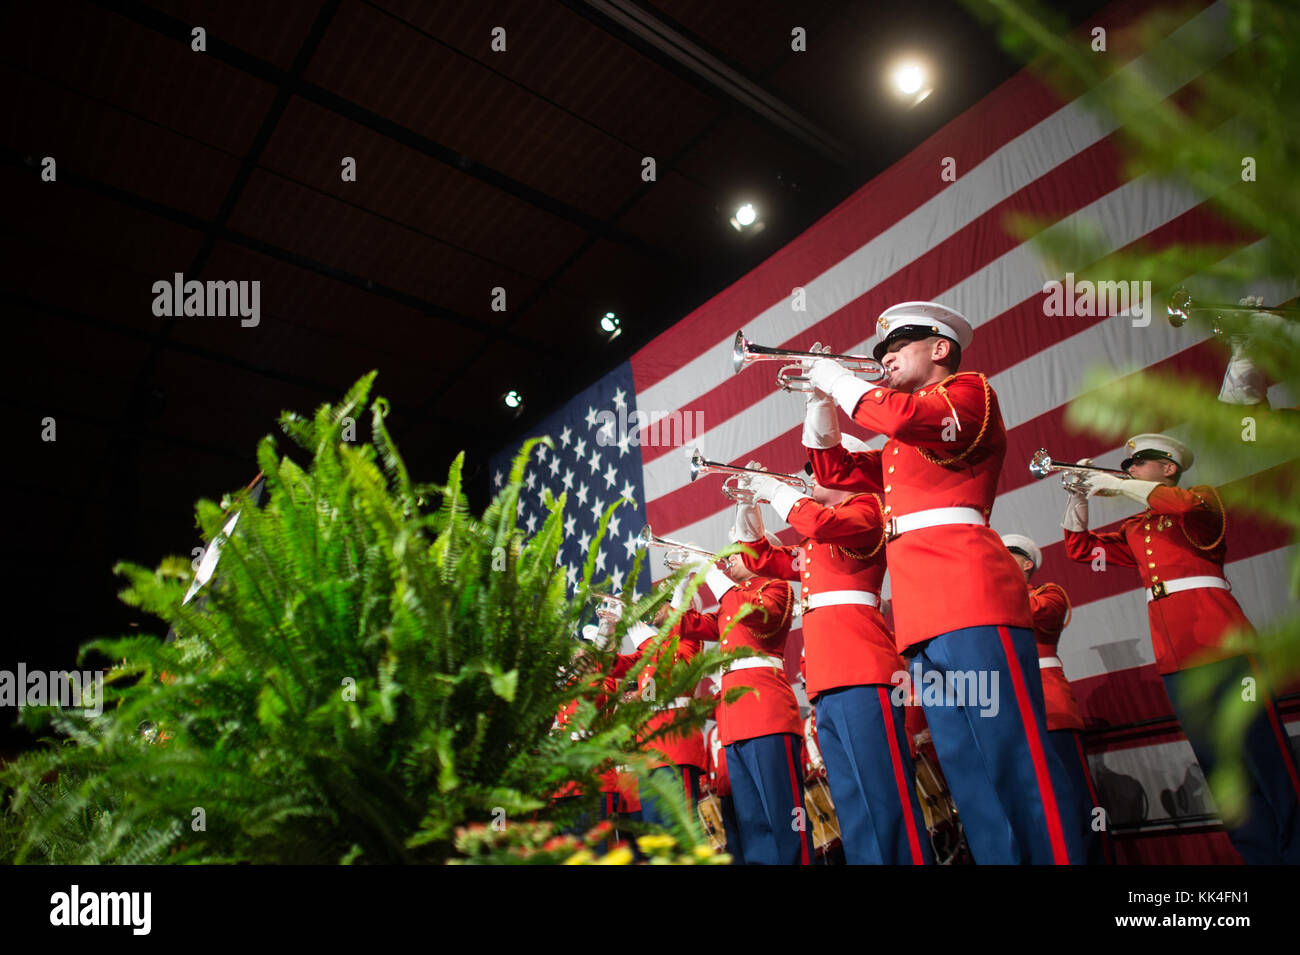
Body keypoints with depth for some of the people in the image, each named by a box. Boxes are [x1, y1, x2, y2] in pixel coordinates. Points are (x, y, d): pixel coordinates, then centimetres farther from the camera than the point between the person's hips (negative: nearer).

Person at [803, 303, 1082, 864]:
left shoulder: (969, 390, 7)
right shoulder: (897, 449, 29)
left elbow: (903, 416, -13)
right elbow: (833, 470, 32)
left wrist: (835, 377, 0)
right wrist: (819, 399, 23)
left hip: (969, 598, -8)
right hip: (920, 616, 8)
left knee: (1014, 757, -11)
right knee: (968, 770, 5)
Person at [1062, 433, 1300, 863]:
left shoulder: (1203, 500, 5)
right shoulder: (1133, 528, 22)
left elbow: (1187, 503, -19)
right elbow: (1079, 547, 21)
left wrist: (1117, 485, -12)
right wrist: (1080, 495, 11)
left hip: (1219, 642, -6)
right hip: (1174, 656, 6)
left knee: (1264, 757, -5)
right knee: (1219, 765, 6)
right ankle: (1259, 853, 12)